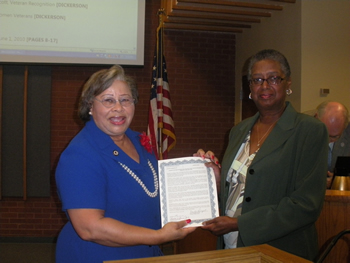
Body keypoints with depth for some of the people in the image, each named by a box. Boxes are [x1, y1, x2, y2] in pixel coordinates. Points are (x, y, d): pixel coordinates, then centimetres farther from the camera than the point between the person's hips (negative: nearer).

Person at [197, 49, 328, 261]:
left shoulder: (311, 130, -11)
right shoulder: (239, 131, 8)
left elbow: (306, 204, -17)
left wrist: (238, 224, -19)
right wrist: (213, 174, -6)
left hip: (282, 252, -5)